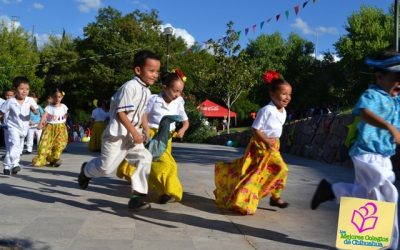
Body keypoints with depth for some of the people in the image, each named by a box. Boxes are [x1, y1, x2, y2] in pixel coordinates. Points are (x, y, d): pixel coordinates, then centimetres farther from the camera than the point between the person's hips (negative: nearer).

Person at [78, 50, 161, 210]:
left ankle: (137, 196, -6)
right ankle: (86, 170, 30)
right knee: (107, 167, -4)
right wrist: (135, 133, -21)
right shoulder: (130, 86, -18)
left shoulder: (146, 91, 11)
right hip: (118, 134, -8)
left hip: (132, 135, 9)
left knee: (145, 159, -8)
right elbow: (121, 113, -21)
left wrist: (145, 131, 15)